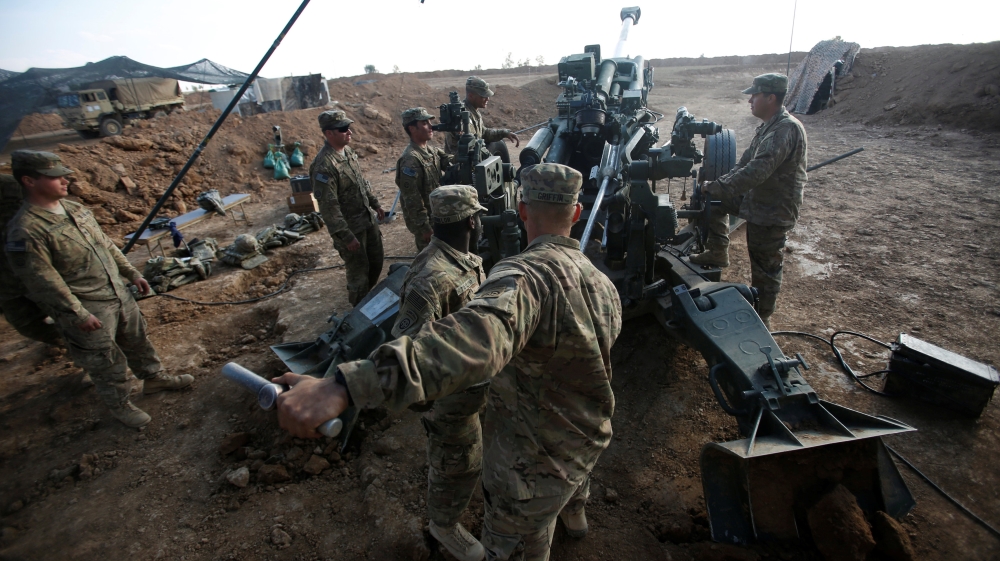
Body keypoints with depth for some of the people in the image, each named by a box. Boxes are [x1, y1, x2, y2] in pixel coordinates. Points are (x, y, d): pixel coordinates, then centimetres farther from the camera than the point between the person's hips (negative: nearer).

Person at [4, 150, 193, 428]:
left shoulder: (75, 208, 5)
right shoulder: (26, 230, -21)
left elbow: (105, 244, 15)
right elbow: (43, 281, -20)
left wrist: (131, 272, 14)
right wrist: (78, 314, -19)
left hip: (118, 293, 8)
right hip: (86, 309, -7)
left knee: (138, 340, 22)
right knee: (107, 362, 8)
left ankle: (154, 378, 42)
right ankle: (120, 405, 27)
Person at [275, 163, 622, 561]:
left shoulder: (526, 276, -34)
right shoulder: (603, 284, -5)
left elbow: (472, 342, -54)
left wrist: (344, 387, -60)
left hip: (536, 465, -8)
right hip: (590, 440, 9)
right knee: (573, 482, 42)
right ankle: (574, 515, 75)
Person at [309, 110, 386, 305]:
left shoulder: (347, 150, 3)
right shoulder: (324, 165, -25)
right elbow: (328, 206, -25)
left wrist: (375, 204, 20)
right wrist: (346, 236, -24)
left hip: (368, 219, 9)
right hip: (350, 227, -8)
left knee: (376, 262, 20)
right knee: (359, 271, 6)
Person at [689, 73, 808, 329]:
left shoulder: (786, 129, -25)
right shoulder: (769, 126, 9)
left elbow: (757, 171, -34)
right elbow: (745, 163, 12)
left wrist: (718, 188, -31)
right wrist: (718, 186, 2)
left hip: (773, 211, -10)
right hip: (755, 198, 10)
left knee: (765, 269, 3)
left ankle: (762, 319, 22)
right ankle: (717, 253, 22)